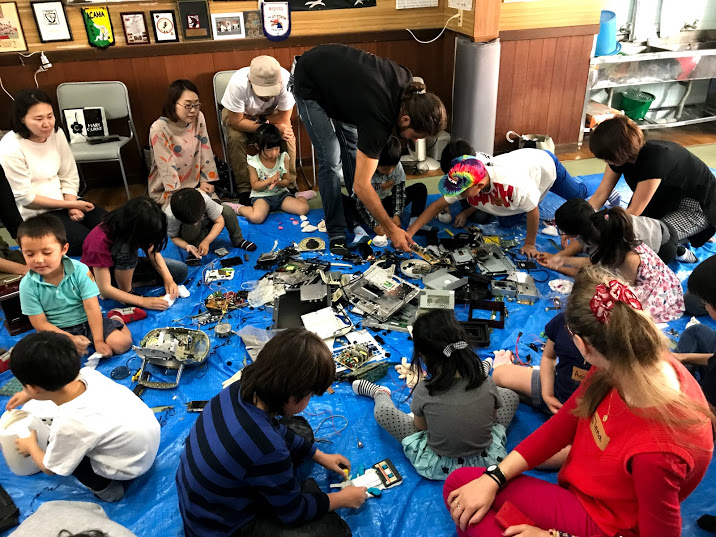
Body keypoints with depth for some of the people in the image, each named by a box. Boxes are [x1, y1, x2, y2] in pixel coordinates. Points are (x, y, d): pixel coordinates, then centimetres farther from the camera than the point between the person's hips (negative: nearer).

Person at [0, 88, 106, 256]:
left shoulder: (56, 134, -2)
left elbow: (69, 177, 3)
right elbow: (25, 197, -15)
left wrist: (72, 205, -12)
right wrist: (69, 205, -15)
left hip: (62, 201, 6)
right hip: (34, 213, -6)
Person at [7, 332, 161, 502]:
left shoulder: (67, 424, -33)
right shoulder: (87, 373, -19)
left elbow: (49, 469, -9)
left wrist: (31, 446, 9)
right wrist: (29, 395, 16)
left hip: (131, 467, -6)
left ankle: (104, 487, 18)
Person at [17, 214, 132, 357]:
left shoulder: (80, 270, -14)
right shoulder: (28, 285, -10)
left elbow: (91, 307, -15)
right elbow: (40, 324, -7)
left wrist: (98, 341, -20)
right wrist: (71, 338, -18)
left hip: (86, 322, 0)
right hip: (56, 330, 0)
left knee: (122, 342, -18)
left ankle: (116, 317, 11)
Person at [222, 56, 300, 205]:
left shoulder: (286, 81, -36)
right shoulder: (238, 83, -38)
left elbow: (284, 121, -26)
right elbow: (236, 121, -32)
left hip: (271, 114, 1)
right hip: (239, 114, -1)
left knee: (287, 136, -25)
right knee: (235, 137, -29)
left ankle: (290, 185, -8)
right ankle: (244, 189, -16)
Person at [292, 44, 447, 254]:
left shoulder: (407, 83, -18)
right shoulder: (378, 119, -37)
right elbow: (361, 186, -34)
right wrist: (391, 229, -28)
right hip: (309, 85, -8)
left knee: (353, 146, 6)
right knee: (331, 159, -12)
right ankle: (336, 233, -2)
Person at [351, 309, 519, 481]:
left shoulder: (424, 391, -25)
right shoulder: (486, 383, -19)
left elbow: (420, 426, -8)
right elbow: (493, 416, 1)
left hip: (438, 467, -2)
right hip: (486, 461, 2)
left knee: (383, 411, 9)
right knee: (510, 395, 16)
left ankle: (379, 394, 42)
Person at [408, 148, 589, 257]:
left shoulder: (513, 184, -52)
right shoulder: (467, 183, -34)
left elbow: (533, 210, -37)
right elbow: (438, 205, -31)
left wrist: (530, 244, -27)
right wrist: (410, 233, -39)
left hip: (545, 162, -4)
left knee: (578, 194, 23)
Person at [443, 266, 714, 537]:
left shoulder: (654, 450, -38)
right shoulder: (625, 367, -17)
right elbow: (563, 423, -7)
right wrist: (493, 478, -10)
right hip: (583, 489, 6)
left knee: (459, 483, -6)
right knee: (460, 483, 2)